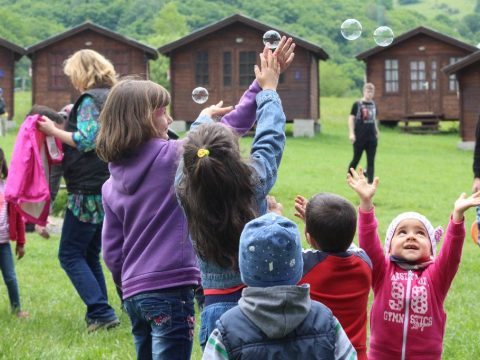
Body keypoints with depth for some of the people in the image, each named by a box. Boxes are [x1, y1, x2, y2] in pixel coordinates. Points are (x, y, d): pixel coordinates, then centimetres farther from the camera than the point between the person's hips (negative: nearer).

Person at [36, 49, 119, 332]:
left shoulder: (90, 100, -11)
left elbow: (86, 141, -19)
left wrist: (54, 131, -7)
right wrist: (61, 131, 17)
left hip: (89, 190, -9)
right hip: (110, 188, 9)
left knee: (70, 254, -4)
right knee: (90, 255, 15)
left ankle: (101, 313, -11)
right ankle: (98, 316, 15)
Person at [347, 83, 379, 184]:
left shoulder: (373, 105, 11)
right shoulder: (357, 104, -5)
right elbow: (351, 118, -6)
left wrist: (377, 132, 18)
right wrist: (351, 133, -13)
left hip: (372, 137, 5)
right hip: (359, 137, -5)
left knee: (371, 161, 1)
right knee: (356, 159, 3)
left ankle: (370, 181, 2)